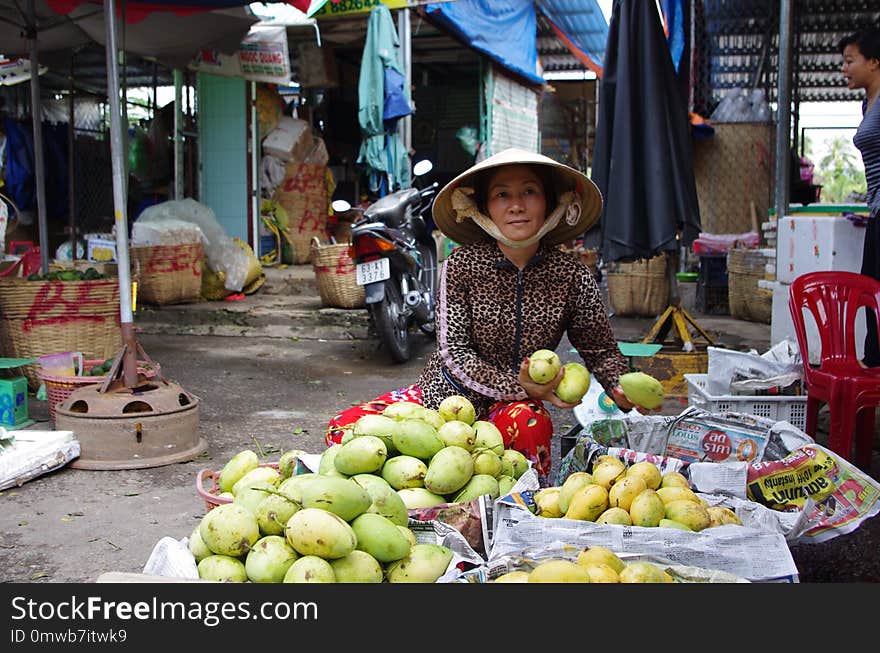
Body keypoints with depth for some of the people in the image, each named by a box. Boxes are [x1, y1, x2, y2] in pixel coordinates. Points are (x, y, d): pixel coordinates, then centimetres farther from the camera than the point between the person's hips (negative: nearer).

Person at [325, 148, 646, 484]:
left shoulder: (572, 276, -9)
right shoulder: (462, 264, -13)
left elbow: (601, 349, 1)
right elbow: (453, 351, -14)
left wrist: (620, 387, -23)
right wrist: (517, 386, -28)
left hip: (513, 404, 0)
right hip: (444, 393, 1)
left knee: (529, 421, -38)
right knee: (342, 429, -19)